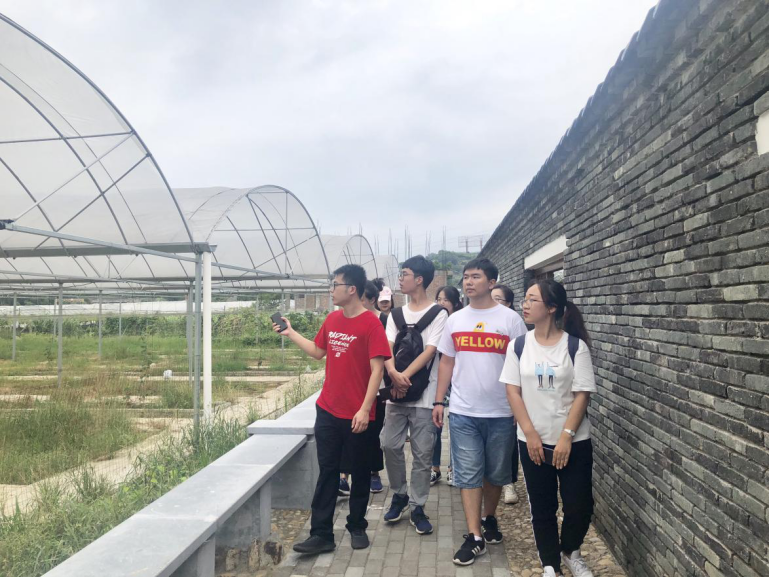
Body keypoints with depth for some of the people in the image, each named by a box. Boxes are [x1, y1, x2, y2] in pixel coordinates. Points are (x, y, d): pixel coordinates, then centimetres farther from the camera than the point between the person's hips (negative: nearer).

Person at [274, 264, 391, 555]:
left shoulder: (371, 324, -14)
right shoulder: (331, 319, 6)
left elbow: (377, 370, -17)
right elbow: (318, 352, 20)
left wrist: (364, 410, -21)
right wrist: (290, 333, 16)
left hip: (357, 415, -5)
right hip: (327, 411, 5)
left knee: (359, 473, 12)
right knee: (327, 472, 8)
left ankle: (357, 527, 29)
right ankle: (321, 534, 14)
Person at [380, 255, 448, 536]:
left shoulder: (438, 313, -3)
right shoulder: (396, 314, 12)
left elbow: (430, 351, -12)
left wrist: (405, 376, -18)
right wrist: (393, 373, -19)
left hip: (423, 395, -4)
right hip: (396, 393, 5)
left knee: (422, 453, 2)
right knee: (390, 445, 6)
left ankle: (418, 507, 16)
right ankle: (399, 495, 26)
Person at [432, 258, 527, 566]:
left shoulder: (510, 319, -4)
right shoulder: (455, 320, 6)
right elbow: (447, 362, 11)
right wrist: (438, 401, 7)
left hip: (501, 413, -1)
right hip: (463, 413, 2)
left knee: (496, 473, 14)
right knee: (468, 475, 2)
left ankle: (489, 519, 37)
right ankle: (475, 536, 11)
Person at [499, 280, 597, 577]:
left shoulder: (575, 346, -7)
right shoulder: (518, 346, -1)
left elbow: (582, 395, -8)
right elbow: (513, 391, -2)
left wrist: (566, 436, -14)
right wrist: (530, 433, -10)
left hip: (573, 441, -1)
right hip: (533, 441, 1)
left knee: (580, 505, 3)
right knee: (542, 507, 9)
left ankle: (570, 552, 32)